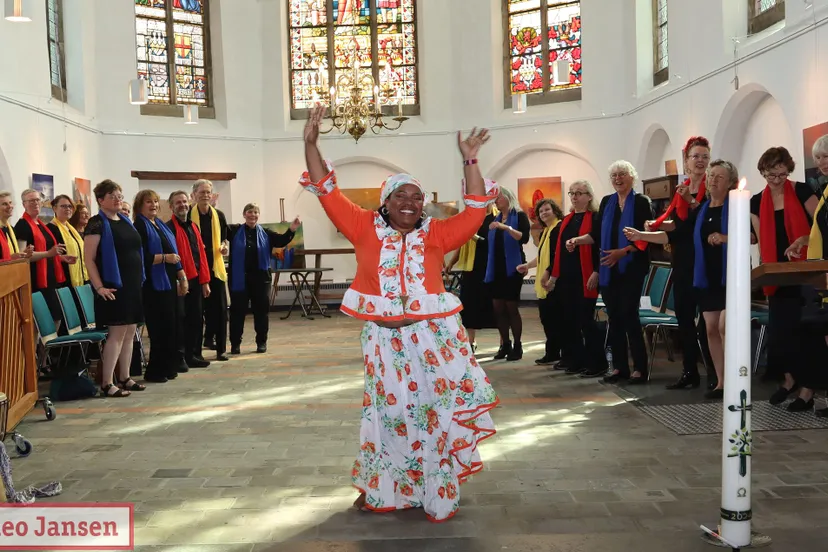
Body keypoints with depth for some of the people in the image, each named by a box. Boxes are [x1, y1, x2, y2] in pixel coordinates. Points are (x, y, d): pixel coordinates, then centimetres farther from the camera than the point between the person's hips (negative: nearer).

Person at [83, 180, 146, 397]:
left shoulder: (125, 221, 15)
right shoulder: (97, 223, -8)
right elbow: (88, 258, -13)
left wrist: (140, 279, 15)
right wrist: (99, 287, -19)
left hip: (133, 284, 8)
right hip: (114, 285, -8)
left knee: (129, 333, 10)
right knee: (116, 333, -8)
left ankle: (124, 378, 19)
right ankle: (106, 383, -2)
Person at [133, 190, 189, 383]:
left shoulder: (161, 225, 19)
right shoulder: (139, 227, -7)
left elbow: (174, 253, 20)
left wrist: (182, 278, 17)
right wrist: (164, 257, -21)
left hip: (169, 281, 8)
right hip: (154, 284, -8)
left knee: (171, 325, 10)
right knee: (161, 327, -8)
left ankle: (168, 367, 20)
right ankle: (155, 371, 1)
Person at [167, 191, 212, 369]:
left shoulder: (193, 227, 16)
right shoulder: (169, 228, -8)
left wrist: (205, 281, 11)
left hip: (195, 280, 7)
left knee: (196, 318, 11)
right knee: (179, 319, -3)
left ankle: (193, 354, 20)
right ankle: (178, 357, 5)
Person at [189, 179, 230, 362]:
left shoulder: (219, 215, 6)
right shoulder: (188, 215, -4)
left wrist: (224, 246, -1)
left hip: (215, 266, 3)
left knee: (220, 308, 1)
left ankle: (221, 348, 9)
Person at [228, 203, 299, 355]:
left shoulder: (265, 233, 9)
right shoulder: (235, 231, 3)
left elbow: (281, 241, 3)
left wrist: (291, 230, -13)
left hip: (260, 278, 2)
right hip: (239, 278, -1)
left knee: (261, 310, 5)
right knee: (237, 310, 2)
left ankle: (261, 342, 16)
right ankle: (235, 343, 11)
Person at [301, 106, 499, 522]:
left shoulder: (435, 234, 0)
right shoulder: (366, 229, -1)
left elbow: (474, 214, -7)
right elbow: (328, 194, -4)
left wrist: (470, 163, -13)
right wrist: (311, 143, -10)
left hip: (432, 337, 0)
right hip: (384, 340, 0)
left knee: (434, 413, 8)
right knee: (388, 412, 14)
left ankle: (438, 494, 24)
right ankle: (380, 490, 33)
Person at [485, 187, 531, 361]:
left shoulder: (519, 216, -3)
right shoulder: (496, 218, 14)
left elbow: (524, 238, -18)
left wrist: (506, 227, -26)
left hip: (512, 267, -6)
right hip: (496, 268, 6)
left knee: (511, 307, -4)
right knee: (498, 308, 4)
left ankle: (517, 346, 4)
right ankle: (505, 345, 12)